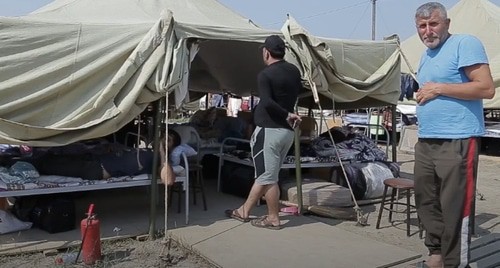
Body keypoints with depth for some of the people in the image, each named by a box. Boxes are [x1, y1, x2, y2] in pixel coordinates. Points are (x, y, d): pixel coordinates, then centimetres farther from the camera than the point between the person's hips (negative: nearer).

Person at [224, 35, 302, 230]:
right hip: (287, 131, 8)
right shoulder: (294, 71, 9)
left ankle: (273, 219, 12)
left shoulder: (265, 75, -13)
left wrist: (287, 114, -14)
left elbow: (267, 102, -24)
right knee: (264, 174, 13)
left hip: (269, 130, -8)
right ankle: (244, 211, 25)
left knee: (267, 177, 2)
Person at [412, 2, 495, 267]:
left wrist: (438, 89, -14)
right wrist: (422, 95, 10)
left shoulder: (465, 43, -7)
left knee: (455, 206, -3)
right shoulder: (425, 56, 19)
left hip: (457, 141, -9)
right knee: (426, 200, 14)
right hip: (426, 141, 9)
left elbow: (487, 88, -15)